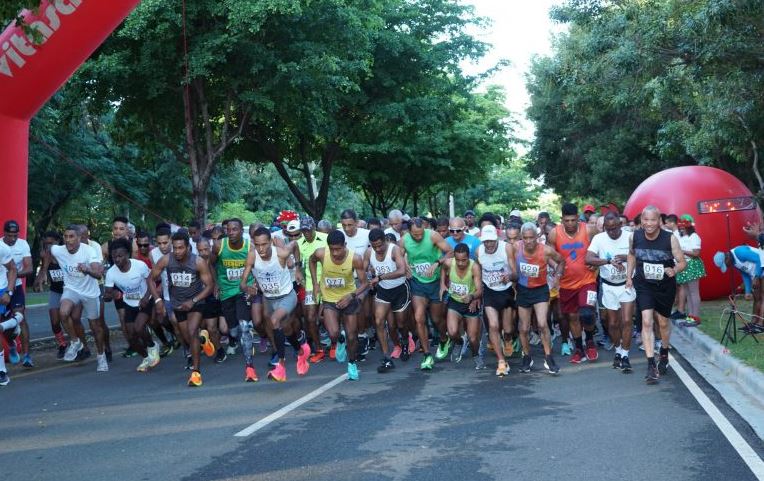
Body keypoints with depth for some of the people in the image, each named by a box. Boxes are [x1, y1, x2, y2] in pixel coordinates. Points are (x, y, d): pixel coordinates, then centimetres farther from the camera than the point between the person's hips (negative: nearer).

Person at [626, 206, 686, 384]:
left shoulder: (670, 238, -18)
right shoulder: (635, 236, -10)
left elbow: (682, 262, -11)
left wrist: (674, 270, -32)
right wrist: (629, 276, 5)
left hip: (665, 285, 0)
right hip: (643, 285, 1)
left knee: (663, 322, 16)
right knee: (647, 322, -13)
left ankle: (664, 355, 43)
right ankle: (651, 366, -13)